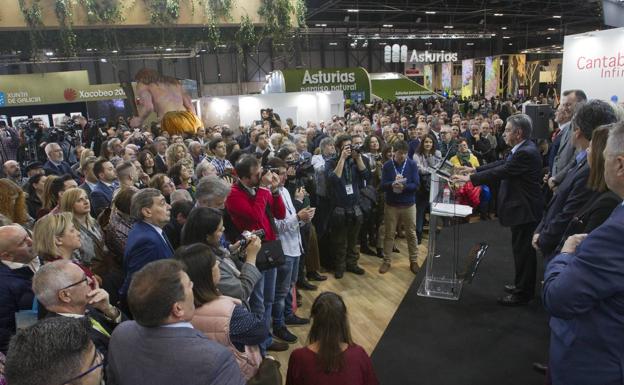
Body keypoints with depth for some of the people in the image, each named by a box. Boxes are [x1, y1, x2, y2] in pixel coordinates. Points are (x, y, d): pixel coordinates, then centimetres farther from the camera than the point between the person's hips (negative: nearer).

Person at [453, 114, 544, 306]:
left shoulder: (526, 153, -24)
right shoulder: (522, 149, 7)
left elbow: (501, 171, -25)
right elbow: (502, 164, 10)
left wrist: (470, 178, -20)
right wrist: (475, 170, 8)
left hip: (525, 210, -10)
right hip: (522, 207, 10)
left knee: (523, 251, 2)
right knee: (521, 250, 21)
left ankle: (522, 293, 16)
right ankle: (521, 285, 36)